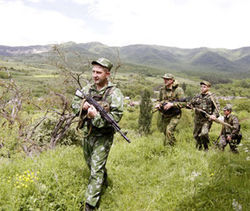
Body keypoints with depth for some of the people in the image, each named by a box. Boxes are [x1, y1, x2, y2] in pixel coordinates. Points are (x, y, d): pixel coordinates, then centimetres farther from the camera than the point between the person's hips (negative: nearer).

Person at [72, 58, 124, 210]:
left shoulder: (115, 93, -16)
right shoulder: (88, 89, 2)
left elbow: (117, 116, -22)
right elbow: (74, 104, 9)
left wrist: (96, 116, -31)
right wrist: (83, 105, -13)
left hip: (102, 137, -7)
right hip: (87, 134, 7)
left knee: (96, 170, -4)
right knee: (90, 164, 25)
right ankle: (104, 181, 53)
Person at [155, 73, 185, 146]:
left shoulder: (178, 90, -13)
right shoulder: (162, 89, 3)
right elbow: (159, 100, 16)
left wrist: (172, 104, -29)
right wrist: (158, 104, -7)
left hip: (174, 115, -5)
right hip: (164, 115, 6)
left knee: (169, 131, -21)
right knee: (165, 132, 15)